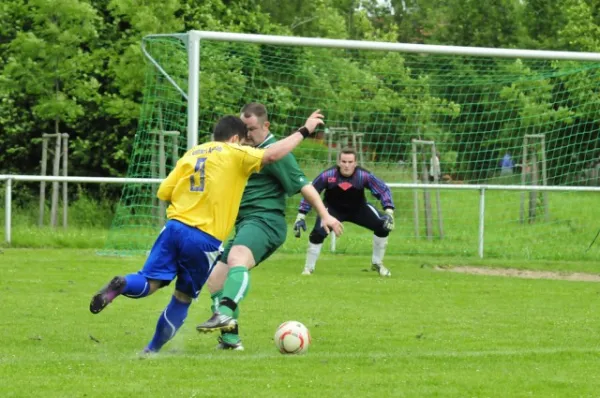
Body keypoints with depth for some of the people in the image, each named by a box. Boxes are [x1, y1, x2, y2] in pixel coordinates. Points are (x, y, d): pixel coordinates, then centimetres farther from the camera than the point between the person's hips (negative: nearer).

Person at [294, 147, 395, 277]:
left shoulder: (363, 176, -25)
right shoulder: (328, 175, -27)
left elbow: (383, 190, -19)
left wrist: (388, 212, -32)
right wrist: (301, 216, -22)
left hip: (358, 209, 2)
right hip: (333, 209, -2)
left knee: (383, 226, -14)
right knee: (318, 233, -25)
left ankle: (377, 263, 9)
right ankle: (308, 268, -2)